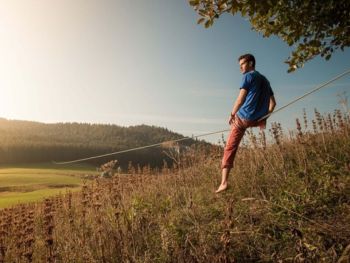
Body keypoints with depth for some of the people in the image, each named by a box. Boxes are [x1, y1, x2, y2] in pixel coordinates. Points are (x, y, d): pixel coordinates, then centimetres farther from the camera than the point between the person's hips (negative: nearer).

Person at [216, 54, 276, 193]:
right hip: (258, 120, 7)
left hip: (243, 118, -7)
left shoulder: (248, 76, -5)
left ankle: (224, 182, -10)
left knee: (229, 148, -2)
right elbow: (273, 103, 19)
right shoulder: (265, 80, 18)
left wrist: (232, 114, -4)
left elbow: (241, 99, -15)